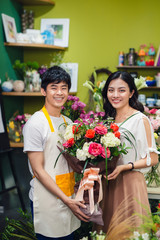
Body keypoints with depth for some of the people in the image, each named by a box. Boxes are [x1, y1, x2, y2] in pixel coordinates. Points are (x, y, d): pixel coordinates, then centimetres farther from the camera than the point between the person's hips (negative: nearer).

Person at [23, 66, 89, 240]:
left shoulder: (68, 122, 9)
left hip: (69, 198, 7)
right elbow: (38, 170, -15)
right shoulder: (35, 124, -13)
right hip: (47, 198, -7)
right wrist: (66, 199, -17)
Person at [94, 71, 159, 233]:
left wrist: (125, 167, -21)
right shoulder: (109, 118, 10)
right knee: (107, 229, 13)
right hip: (108, 182, 6)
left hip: (130, 182, -6)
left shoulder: (140, 120, -10)